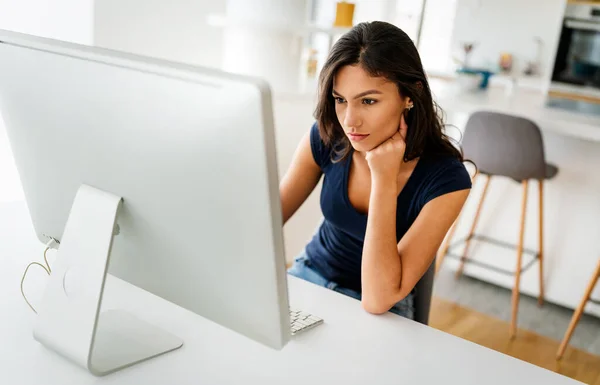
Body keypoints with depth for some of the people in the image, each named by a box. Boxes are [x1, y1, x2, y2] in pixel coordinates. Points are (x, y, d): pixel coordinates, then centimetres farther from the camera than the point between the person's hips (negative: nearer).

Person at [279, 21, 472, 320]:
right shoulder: (325, 138, -14)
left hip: (381, 314, -2)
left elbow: (378, 300, -29)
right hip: (309, 274, 3)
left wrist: (384, 179, -32)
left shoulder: (445, 179, -24)